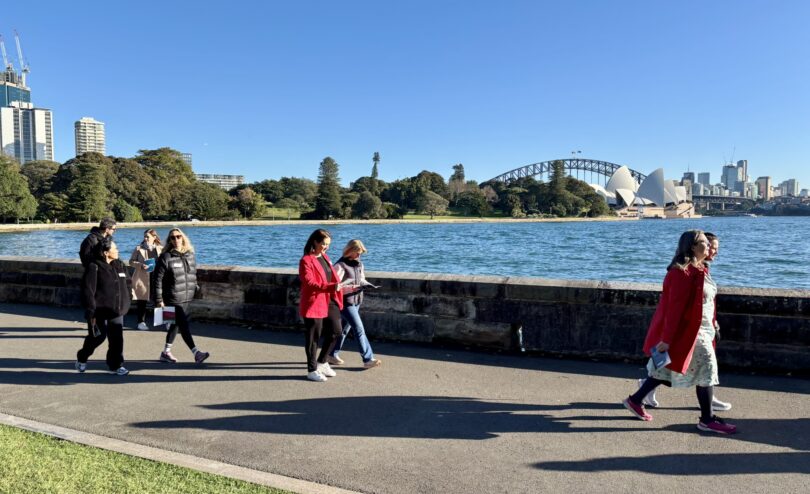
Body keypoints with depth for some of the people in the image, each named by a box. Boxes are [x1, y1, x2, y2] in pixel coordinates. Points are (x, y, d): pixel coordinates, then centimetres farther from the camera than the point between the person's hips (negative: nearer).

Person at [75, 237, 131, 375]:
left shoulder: (120, 265, 8)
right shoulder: (94, 267, -12)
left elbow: (127, 283, 18)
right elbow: (88, 291, -15)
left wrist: (125, 304, 14)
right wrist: (90, 312, -18)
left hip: (116, 311, 6)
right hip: (99, 311, -5)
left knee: (117, 338, 4)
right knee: (97, 336, 5)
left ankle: (116, 365, 14)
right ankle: (81, 359, 31)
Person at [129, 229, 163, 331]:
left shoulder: (161, 249, 6)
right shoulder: (139, 248, 4)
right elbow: (131, 261, 4)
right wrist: (140, 265, -13)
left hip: (156, 278, 0)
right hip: (142, 278, 0)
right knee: (141, 301, 3)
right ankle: (141, 322, 13)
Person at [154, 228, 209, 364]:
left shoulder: (190, 255, 8)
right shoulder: (165, 257, -9)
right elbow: (158, 280, -9)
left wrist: (196, 288, 15)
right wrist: (159, 300, -11)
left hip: (187, 299, 6)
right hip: (173, 299, -6)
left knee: (175, 325, 16)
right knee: (184, 326, -8)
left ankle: (166, 352, 30)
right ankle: (196, 353, -7)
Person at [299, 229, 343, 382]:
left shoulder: (325, 257, 15)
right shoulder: (306, 260, -12)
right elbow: (309, 282, -22)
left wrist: (339, 286, 9)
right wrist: (331, 286, -31)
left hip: (330, 302, 8)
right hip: (314, 303, -8)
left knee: (336, 331, 8)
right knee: (313, 337, 2)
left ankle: (322, 362, 27)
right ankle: (312, 370, 16)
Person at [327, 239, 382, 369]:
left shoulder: (358, 264, 9)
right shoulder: (340, 266, -16)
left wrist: (366, 284, -5)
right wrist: (355, 287, -26)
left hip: (356, 301, 8)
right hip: (345, 302, -8)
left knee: (344, 329, 17)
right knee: (359, 329, -9)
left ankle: (332, 354, 31)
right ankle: (368, 359, -6)